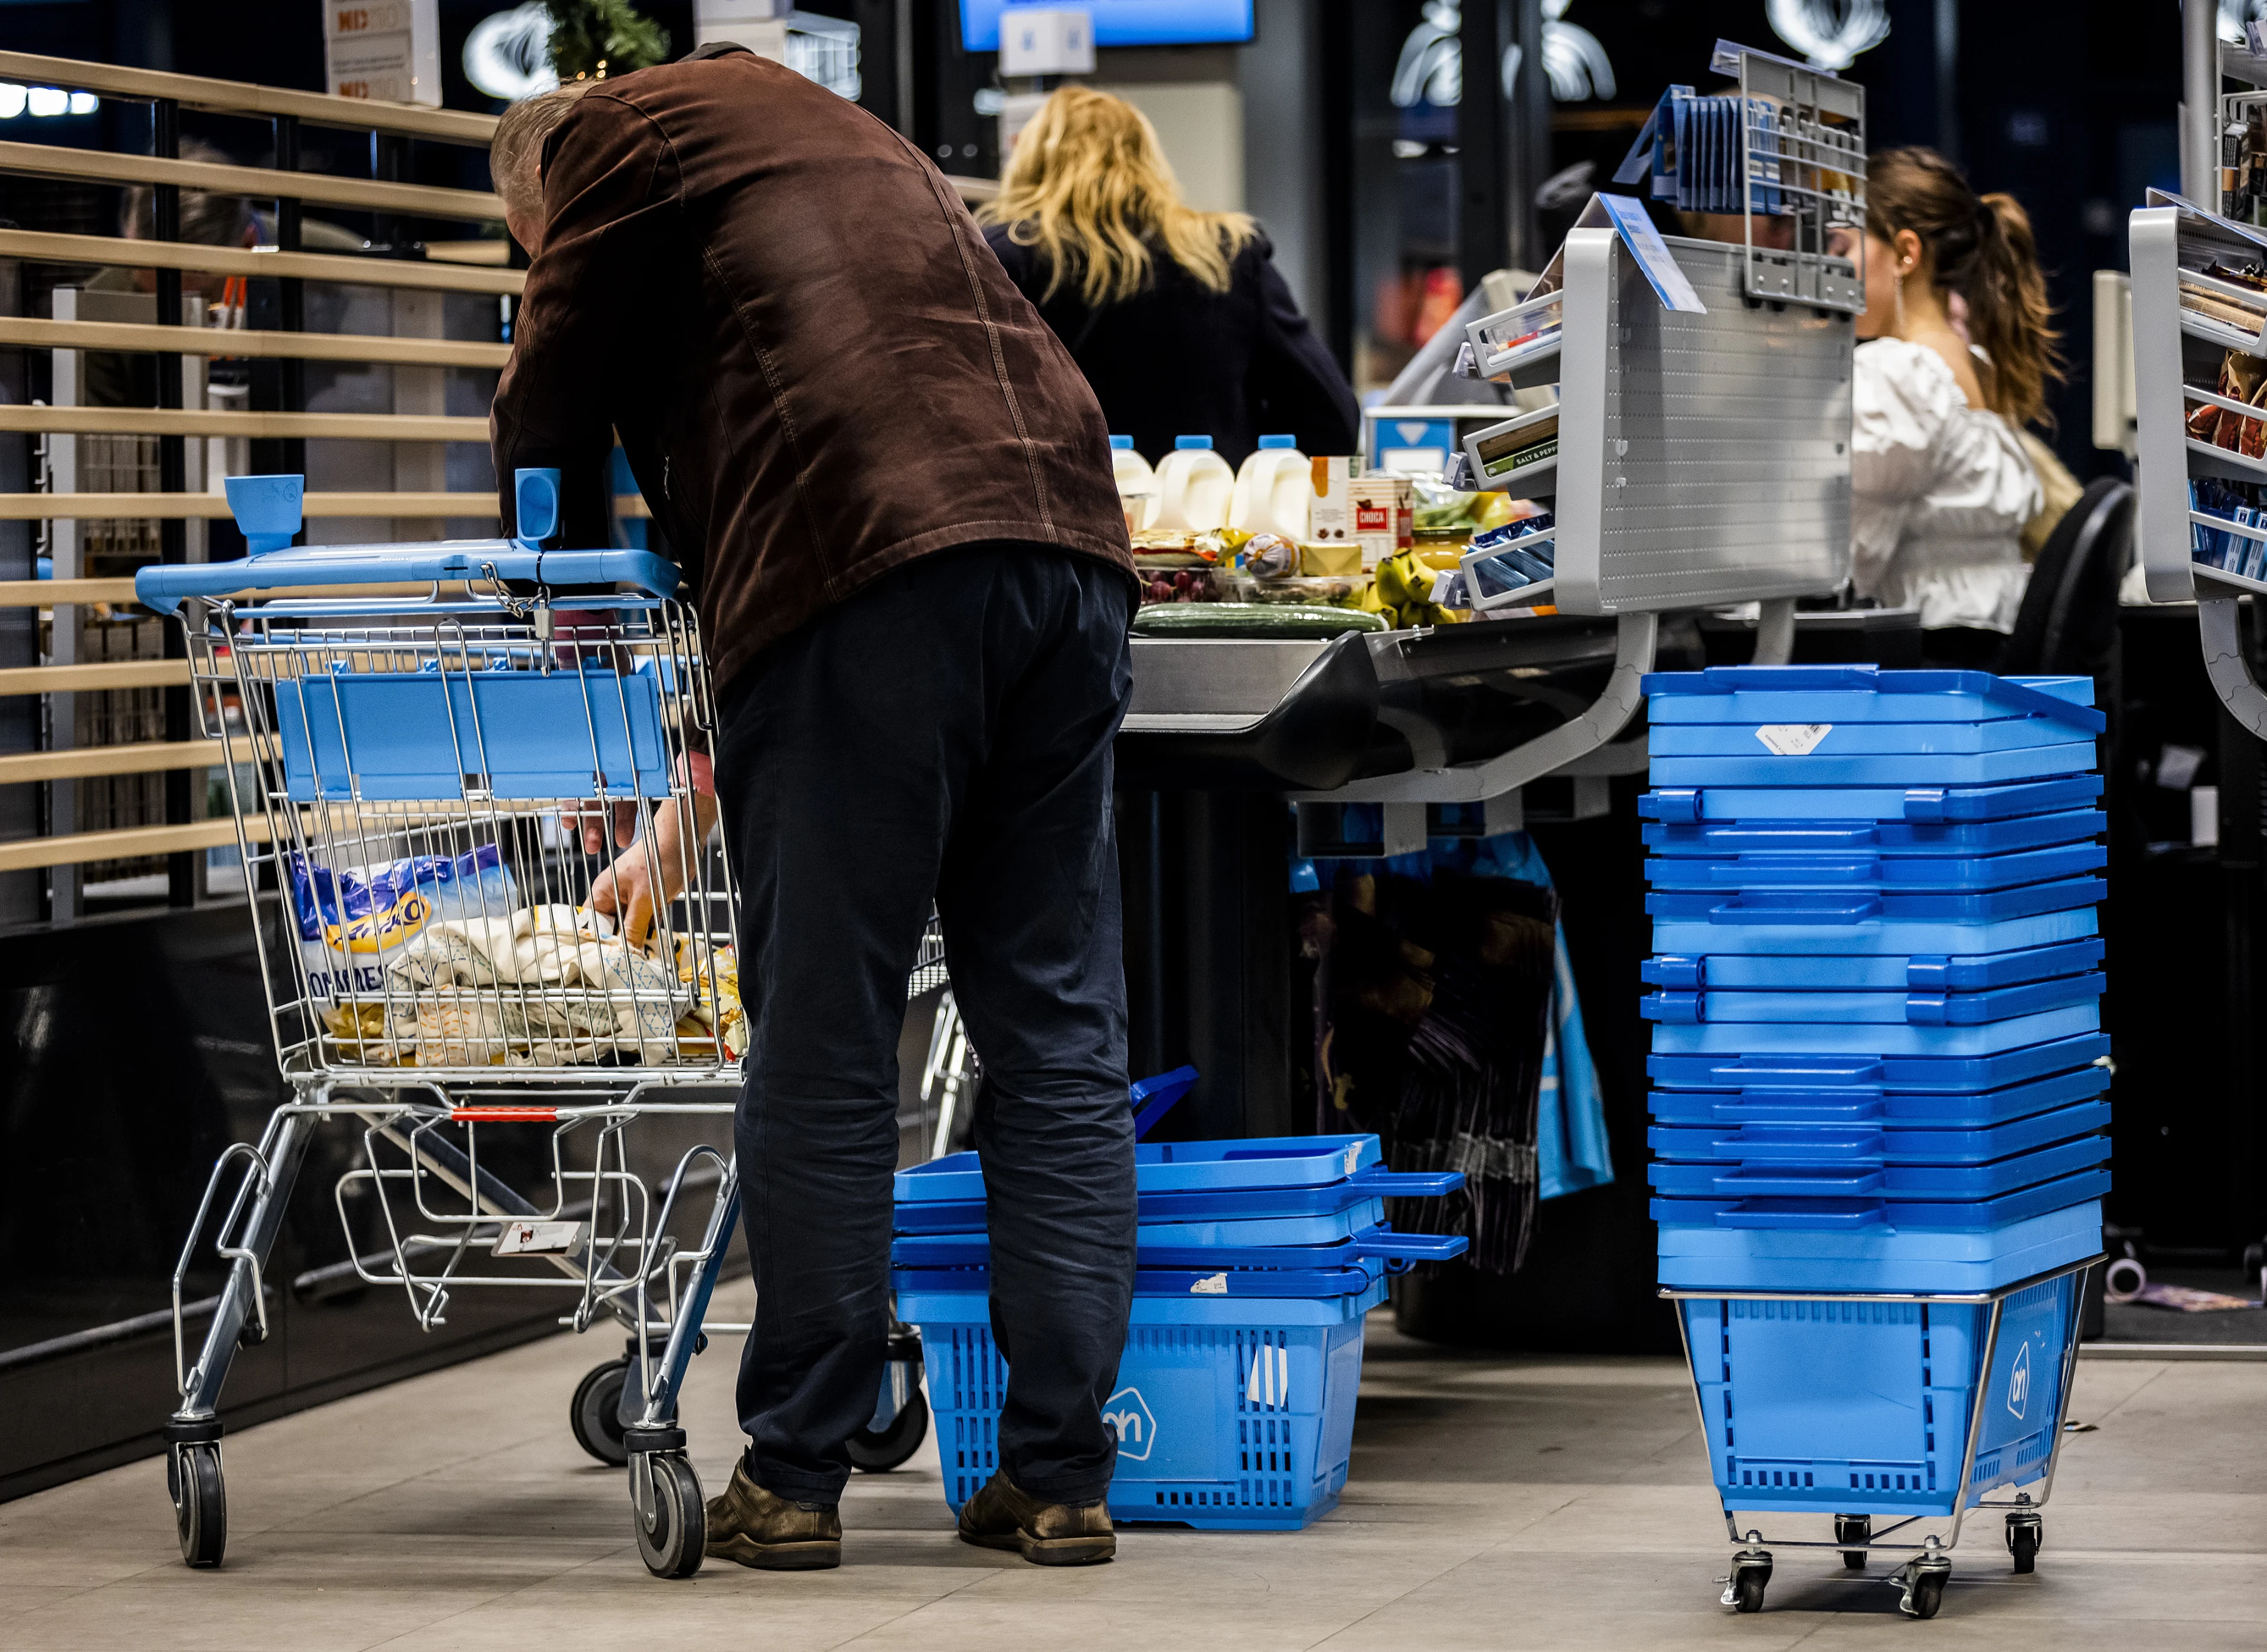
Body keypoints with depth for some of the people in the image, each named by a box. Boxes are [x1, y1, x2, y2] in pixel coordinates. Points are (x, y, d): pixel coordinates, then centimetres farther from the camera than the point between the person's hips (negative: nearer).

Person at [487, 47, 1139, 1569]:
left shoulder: (618, 133, 13)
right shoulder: (840, 140, 36)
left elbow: (551, 430, 13)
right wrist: (697, 804, 38)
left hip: (877, 573, -7)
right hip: (1067, 543, 7)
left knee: (825, 1043, 0)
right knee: (1056, 1033, 7)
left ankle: (794, 1479, 6)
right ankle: (1064, 1474, 8)